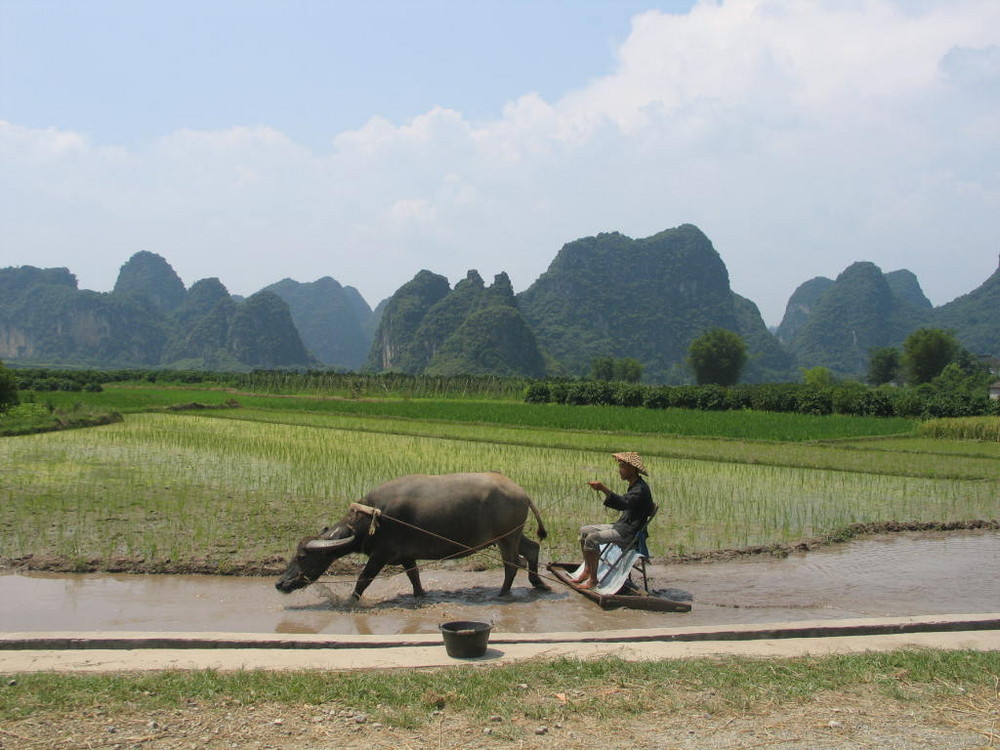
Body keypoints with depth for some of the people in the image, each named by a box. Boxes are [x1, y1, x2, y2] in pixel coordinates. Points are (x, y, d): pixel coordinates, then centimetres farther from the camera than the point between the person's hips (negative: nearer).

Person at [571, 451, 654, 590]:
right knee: (584, 530, 9)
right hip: (621, 526, 11)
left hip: (629, 532, -11)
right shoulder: (634, 486, 14)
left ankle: (593, 579, -16)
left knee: (592, 538, -24)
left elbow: (623, 503, -37)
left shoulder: (641, 488, -19)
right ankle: (587, 571, 10)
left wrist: (604, 489, -46)